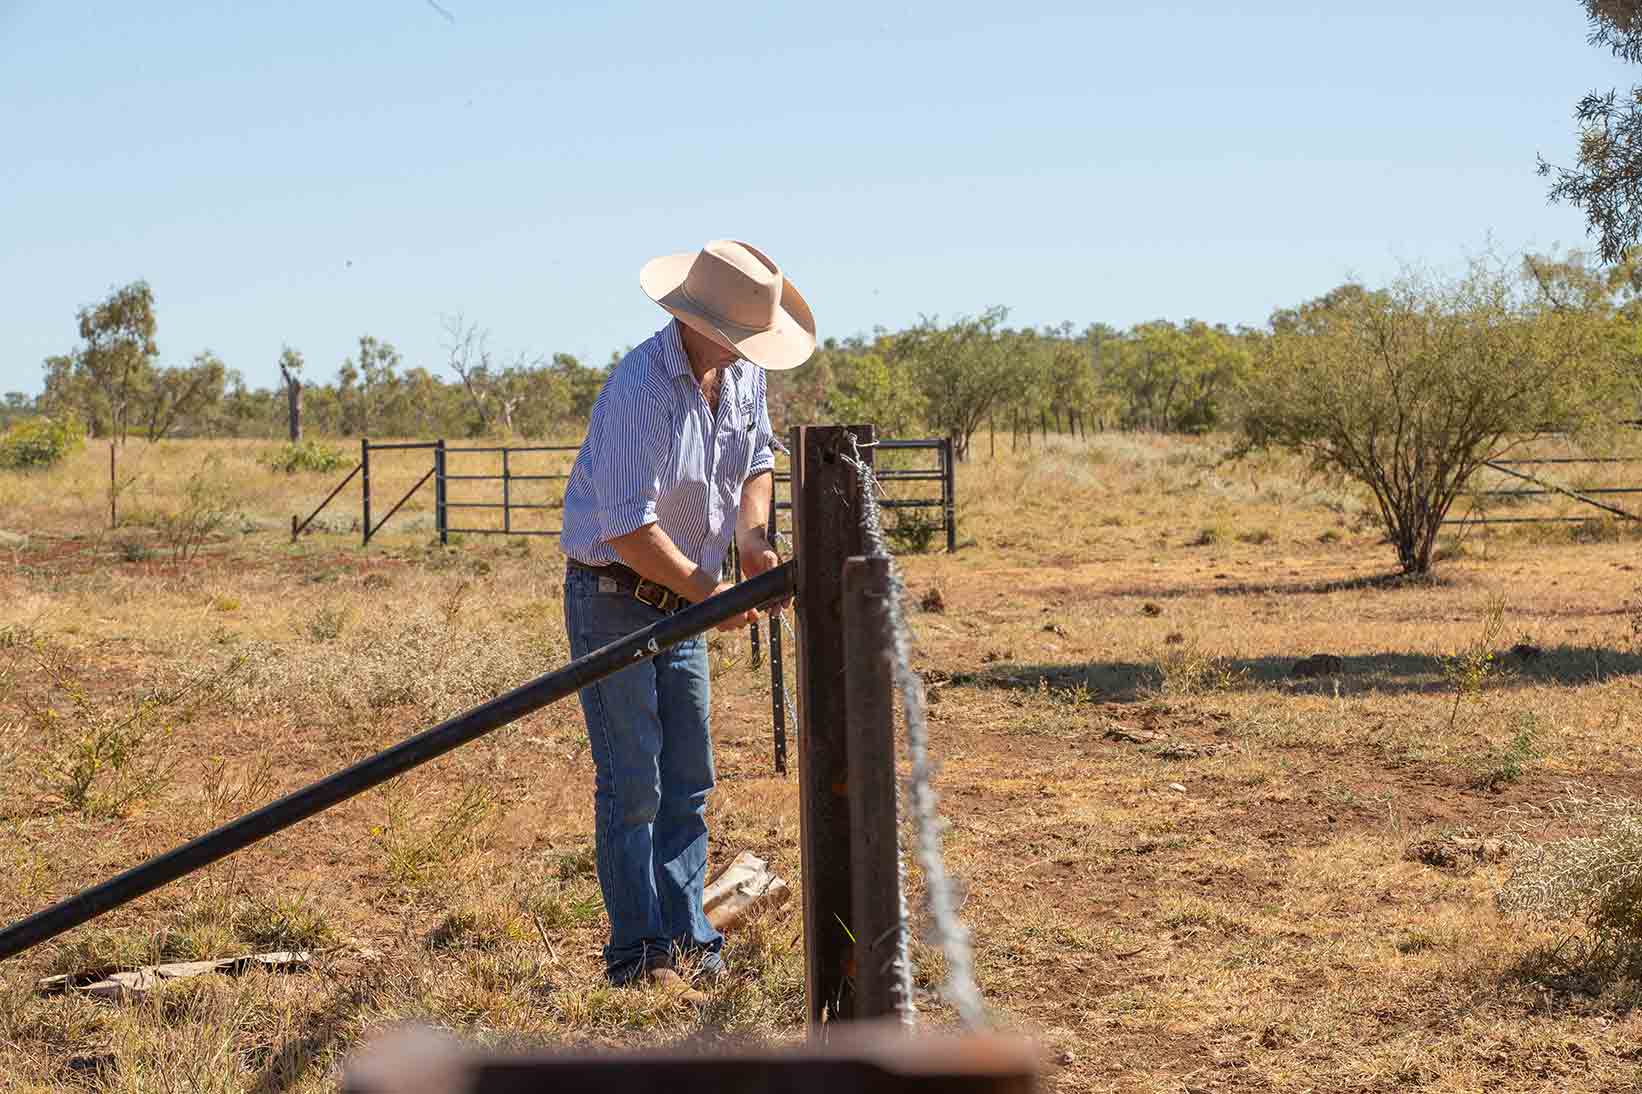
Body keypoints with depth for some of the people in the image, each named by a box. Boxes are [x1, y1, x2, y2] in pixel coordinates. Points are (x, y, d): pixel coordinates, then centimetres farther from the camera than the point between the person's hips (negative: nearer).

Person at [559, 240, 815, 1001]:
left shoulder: (742, 371, 0)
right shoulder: (640, 388, -25)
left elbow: (756, 460, 15)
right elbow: (627, 528, -28)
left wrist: (752, 538, -5)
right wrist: (707, 592, -18)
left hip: (682, 602, 8)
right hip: (613, 600, -8)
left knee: (688, 783, 9)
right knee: (632, 785, -6)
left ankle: (687, 943, 15)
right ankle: (636, 956, 1)